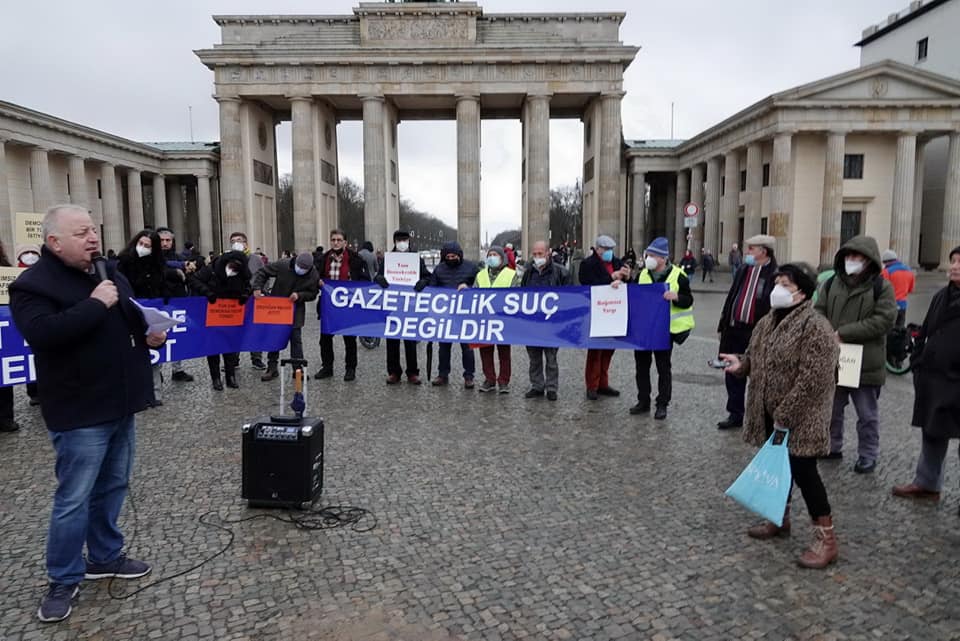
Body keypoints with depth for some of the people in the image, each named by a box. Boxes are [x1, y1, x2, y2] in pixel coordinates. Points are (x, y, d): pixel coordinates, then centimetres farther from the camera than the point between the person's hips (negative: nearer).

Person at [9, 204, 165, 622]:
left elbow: (134, 321, 23)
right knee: (74, 498, 1)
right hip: (79, 413, -7)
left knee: (113, 487, 17)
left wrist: (150, 335, 2)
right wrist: (95, 305, -25)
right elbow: (42, 333, -29)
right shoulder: (32, 285, -12)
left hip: (120, 405, 7)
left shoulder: (112, 276, 11)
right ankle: (64, 579, 18)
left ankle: (105, 557, 34)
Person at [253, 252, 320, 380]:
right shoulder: (283, 265, -20)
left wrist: (299, 295, -24)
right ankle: (272, 368, 19)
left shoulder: (314, 275, -16)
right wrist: (257, 288, -19)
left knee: (296, 338, 2)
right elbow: (262, 272, -8)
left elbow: (312, 293, -6)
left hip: (296, 309, 0)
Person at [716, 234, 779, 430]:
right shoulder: (743, 270, 12)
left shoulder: (774, 275, -9)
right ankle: (735, 415, 24)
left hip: (759, 333, -6)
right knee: (733, 373, 12)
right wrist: (723, 325, 13)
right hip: (735, 329, 6)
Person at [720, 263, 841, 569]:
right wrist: (740, 363, -4)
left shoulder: (815, 327, -19)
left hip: (800, 419, -8)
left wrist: (785, 416, -23)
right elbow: (756, 359, 20)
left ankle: (826, 537, 9)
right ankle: (780, 518, 36)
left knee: (802, 471, -4)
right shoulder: (766, 323, 8)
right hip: (769, 415, 8)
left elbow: (811, 380, -23)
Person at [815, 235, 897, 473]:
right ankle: (832, 447, 34)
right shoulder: (831, 284, 4)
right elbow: (819, 311, 4)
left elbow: (884, 320, -16)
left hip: (865, 362, -4)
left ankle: (868, 455, 25)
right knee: (831, 409, 17)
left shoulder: (882, 287, -7)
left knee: (867, 414, 10)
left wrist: (844, 332, -20)